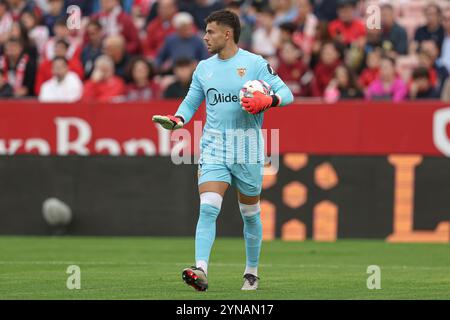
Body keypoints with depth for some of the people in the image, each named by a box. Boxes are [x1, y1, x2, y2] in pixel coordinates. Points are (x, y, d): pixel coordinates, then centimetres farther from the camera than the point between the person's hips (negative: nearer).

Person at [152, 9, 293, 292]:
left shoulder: (255, 63, -3)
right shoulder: (204, 68, 11)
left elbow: (286, 94, -4)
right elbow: (191, 102, 19)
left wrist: (267, 100, -25)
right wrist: (176, 120, -1)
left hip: (248, 150, -2)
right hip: (213, 149, 2)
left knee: (250, 213, 9)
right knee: (208, 208, -15)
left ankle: (252, 273, 25)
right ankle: (201, 271, -25)